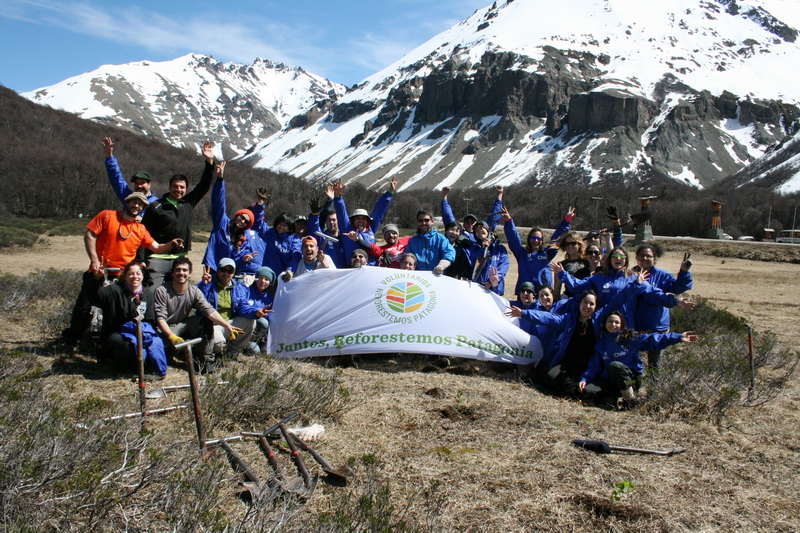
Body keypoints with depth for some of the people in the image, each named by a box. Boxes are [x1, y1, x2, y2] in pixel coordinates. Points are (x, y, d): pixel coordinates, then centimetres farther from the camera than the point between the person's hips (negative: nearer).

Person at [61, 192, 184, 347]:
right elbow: (89, 235, -5)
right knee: (84, 308, 2)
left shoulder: (141, 230, 7)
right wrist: (94, 260, -14)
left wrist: (171, 244, -19)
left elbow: (157, 249, 3)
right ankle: (70, 338, 25)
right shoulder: (107, 216, -1)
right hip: (98, 273, -2)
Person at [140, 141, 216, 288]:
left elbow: (204, 186, 10)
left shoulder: (189, 203, 11)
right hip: (158, 258, -4)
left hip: (180, 258, 4)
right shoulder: (156, 206, -1)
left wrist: (210, 162, 0)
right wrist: (141, 260, -9)